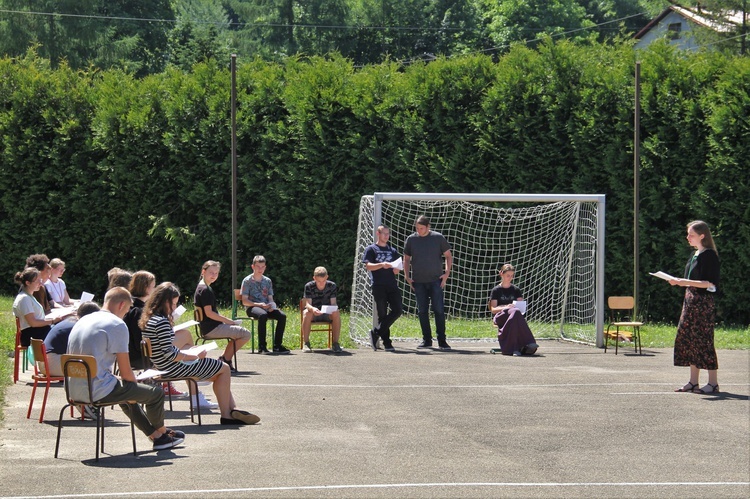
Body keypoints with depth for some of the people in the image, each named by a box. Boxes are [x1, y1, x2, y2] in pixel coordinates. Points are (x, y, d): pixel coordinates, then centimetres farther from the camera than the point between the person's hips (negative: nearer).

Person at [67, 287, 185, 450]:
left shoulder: (82, 321, 14)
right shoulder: (117, 325, -11)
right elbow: (126, 372, -12)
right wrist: (134, 386, 10)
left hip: (74, 390, 9)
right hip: (99, 392, -9)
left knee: (126, 394, 34)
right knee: (156, 393, 4)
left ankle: (155, 434, 38)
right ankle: (161, 432, 28)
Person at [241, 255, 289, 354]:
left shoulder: (268, 281, 17)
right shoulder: (247, 281, 2)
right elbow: (244, 301, -4)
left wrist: (272, 305, -9)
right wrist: (259, 304, -18)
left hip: (266, 307, 5)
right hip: (252, 307, -5)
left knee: (282, 316, -25)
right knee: (263, 315, -40)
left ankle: (277, 345, -23)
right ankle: (262, 346, -37)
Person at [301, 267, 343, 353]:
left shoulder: (332, 285, -7)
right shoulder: (309, 286, -11)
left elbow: (333, 303, -10)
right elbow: (308, 304, -18)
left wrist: (333, 309, -36)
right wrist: (312, 309, -43)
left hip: (327, 314, 1)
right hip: (313, 313, -1)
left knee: (336, 313, -31)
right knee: (307, 313, -36)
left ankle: (335, 343, -23)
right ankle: (306, 343, -27)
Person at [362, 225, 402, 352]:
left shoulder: (392, 251, 21)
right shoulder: (371, 249, 7)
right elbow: (368, 266, -5)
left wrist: (396, 269, -4)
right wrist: (382, 265, -20)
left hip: (392, 285, 4)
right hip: (379, 286, -4)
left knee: (398, 310, -10)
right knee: (382, 315, -3)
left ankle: (376, 332, 1)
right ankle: (386, 343, 2)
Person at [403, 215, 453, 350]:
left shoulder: (438, 238, 1)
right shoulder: (411, 239, 5)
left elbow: (448, 256, 8)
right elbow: (406, 259, 14)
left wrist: (447, 273, -3)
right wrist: (407, 276, 3)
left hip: (436, 281, -2)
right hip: (418, 282, 2)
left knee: (439, 310, -6)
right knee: (422, 311, 4)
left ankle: (442, 340, -1)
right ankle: (426, 340, 13)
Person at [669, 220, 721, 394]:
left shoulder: (709, 256, -11)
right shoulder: (695, 255, 16)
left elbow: (710, 283, -17)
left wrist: (687, 282, -22)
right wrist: (678, 282, 11)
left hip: (703, 302, -9)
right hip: (690, 301, 9)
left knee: (704, 340, -8)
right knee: (687, 339, 7)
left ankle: (713, 383, -4)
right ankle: (693, 381, 13)